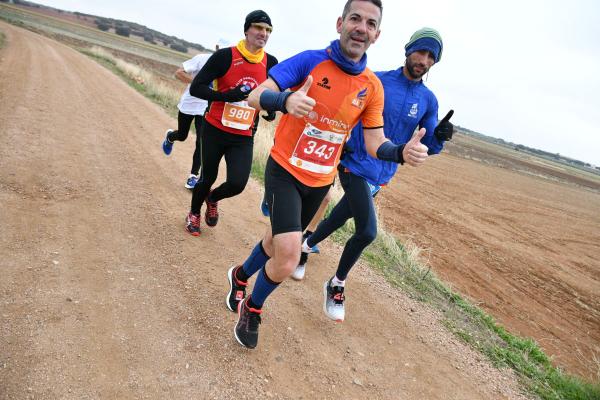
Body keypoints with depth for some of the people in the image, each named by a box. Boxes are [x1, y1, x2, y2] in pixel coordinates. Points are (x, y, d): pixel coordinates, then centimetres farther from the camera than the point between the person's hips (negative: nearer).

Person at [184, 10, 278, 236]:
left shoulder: (270, 63, 1)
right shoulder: (225, 56, -11)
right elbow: (196, 88, -13)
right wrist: (226, 96, -26)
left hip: (244, 137, 2)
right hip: (215, 131, -2)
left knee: (237, 184, -9)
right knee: (208, 178, 11)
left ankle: (212, 198, 28)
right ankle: (194, 213, 42)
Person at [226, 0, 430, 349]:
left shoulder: (372, 87, -3)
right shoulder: (310, 60, -13)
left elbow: (375, 144, -1)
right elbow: (256, 96, -20)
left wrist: (402, 152, -24)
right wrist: (285, 101, -43)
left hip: (321, 182, 5)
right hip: (285, 172, -4)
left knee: (279, 243, 22)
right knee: (287, 258, -17)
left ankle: (240, 276, 53)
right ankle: (253, 307, 16)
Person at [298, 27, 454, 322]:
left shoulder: (428, 100, 4)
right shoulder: (375, 81, -8)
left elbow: (426, 147, 5)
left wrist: (439, 136, -17)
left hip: (382, 176, 5)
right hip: (356, 167, -5)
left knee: (338, 219, 20)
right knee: (367, 232, -17)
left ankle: (306, 247, 49)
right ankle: (338, 284, 8)